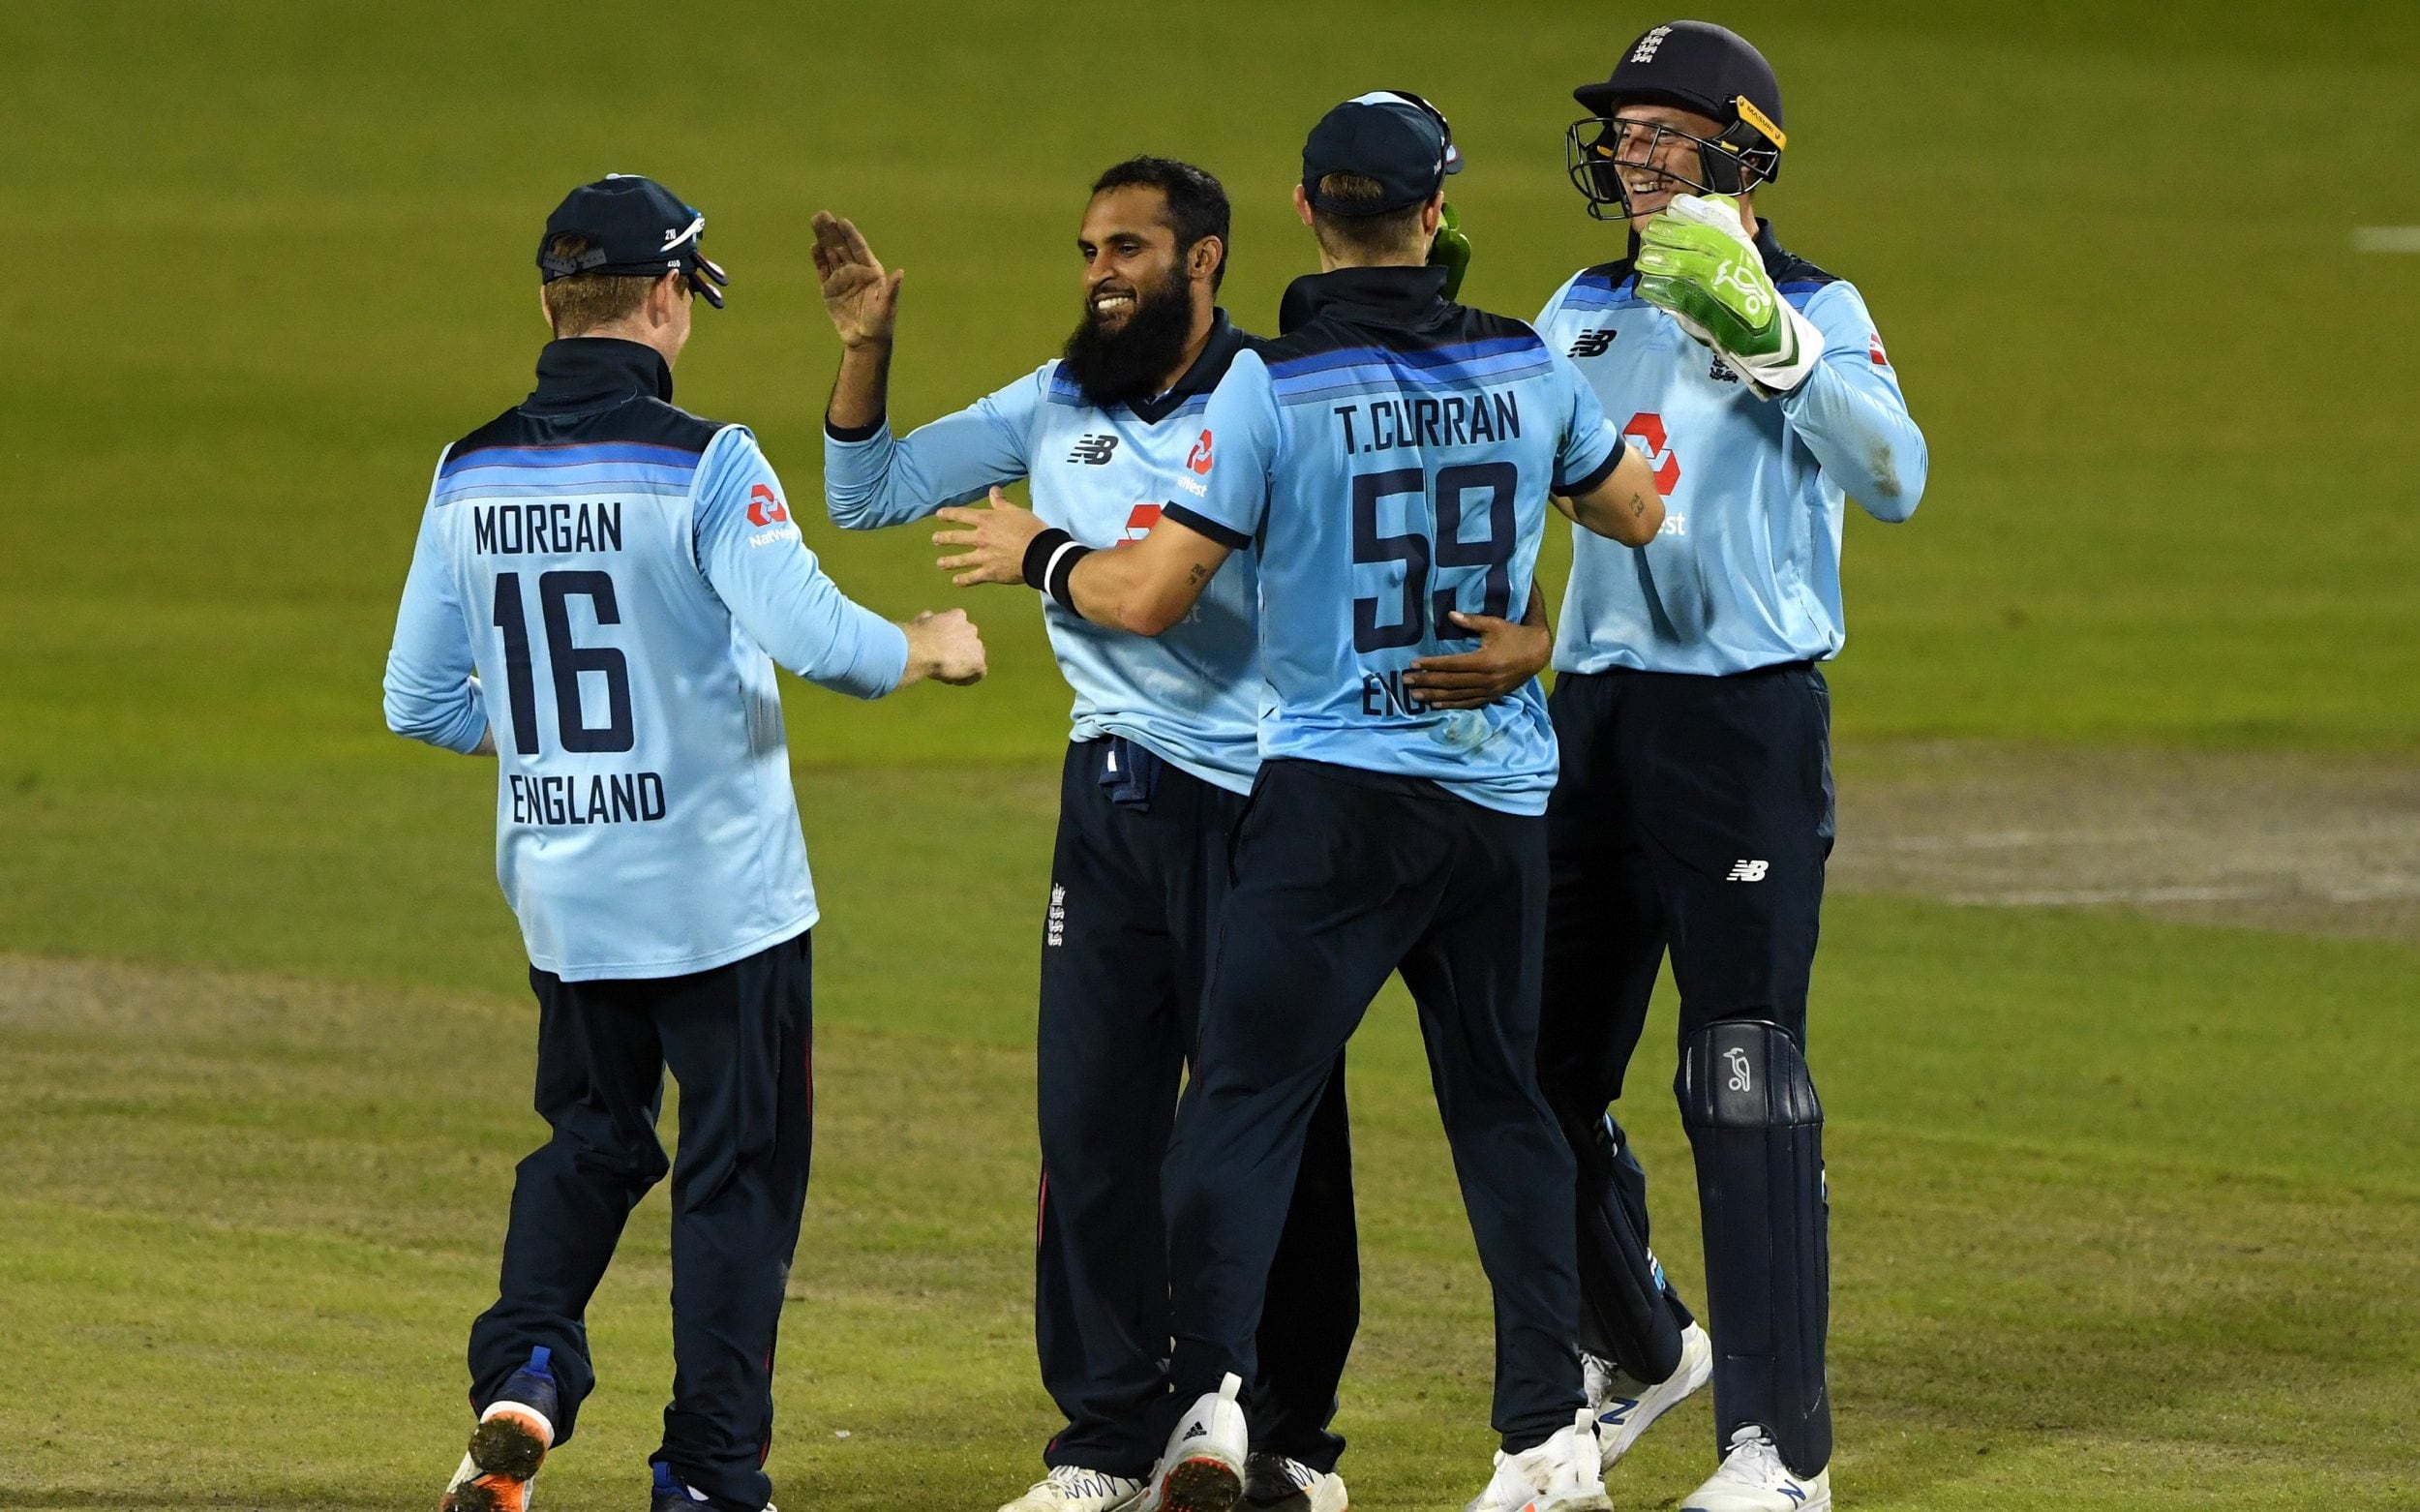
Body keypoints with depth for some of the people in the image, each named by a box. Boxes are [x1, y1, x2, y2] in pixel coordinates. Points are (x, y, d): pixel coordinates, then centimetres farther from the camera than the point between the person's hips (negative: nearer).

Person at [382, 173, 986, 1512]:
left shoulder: (471, 479, 2)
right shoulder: (701, 464, -15)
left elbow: (418, 702, 7)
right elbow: (813, 636, -25)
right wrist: (930, 649, -6)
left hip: (561, 893, 5)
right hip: (721, 893, -5)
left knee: (590, 1144, 21)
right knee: (738, 1173, 6)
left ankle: (525, 1370, -2)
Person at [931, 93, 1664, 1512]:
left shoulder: (1274, 386, -10)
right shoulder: (1527, 367, 2)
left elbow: (1153, 597, -9)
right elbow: (1639, 514, 19)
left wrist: (1042, 556, 11)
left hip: (1333, 789, -4)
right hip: (1503, 789, 4)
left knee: (1244, 1093, -3)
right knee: (1505, 1104, 13)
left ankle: (1213, 1392, -20)